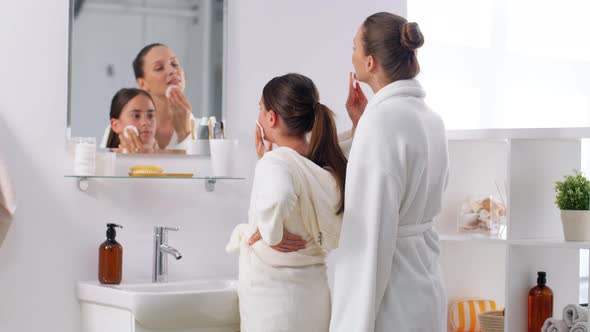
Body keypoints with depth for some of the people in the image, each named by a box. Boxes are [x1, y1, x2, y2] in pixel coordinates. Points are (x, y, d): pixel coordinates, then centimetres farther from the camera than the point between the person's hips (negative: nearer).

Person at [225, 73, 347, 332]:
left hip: (273, 298, -7)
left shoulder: (276, 162, -18)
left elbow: (276, 201, -41)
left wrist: (271, 236, -22)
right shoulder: (327, 167, 4)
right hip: (312, 292, 7)